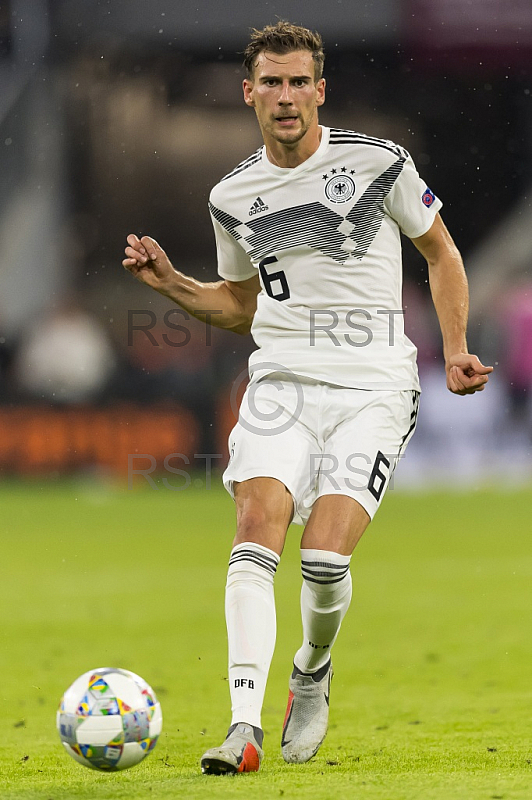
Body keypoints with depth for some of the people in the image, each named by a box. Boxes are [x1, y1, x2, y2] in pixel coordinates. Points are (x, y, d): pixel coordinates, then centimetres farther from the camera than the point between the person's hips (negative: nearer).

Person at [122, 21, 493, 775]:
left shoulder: (379, 163, -2)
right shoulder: (233, 197, 9)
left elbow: (440, 252, 11)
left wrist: (455, 350, 2)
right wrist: (171, 284, 7)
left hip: (373, 388, -3)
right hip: (281, 381, 3)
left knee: (325, 556, -17)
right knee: (256, 532, -20)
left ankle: (313, 674, 16)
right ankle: (245, 727, -25)